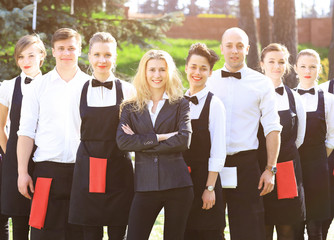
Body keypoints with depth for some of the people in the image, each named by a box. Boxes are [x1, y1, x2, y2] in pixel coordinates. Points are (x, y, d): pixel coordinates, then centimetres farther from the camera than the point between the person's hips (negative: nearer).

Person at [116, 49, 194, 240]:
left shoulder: (180, 104, 8)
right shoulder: (131, 108, 11)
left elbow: (184, 140, -7)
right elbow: (122, 141, -5)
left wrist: (141, 143, -6)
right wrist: (159, 138, -11)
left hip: (176, 181, 0)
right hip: (145, 184, 1)